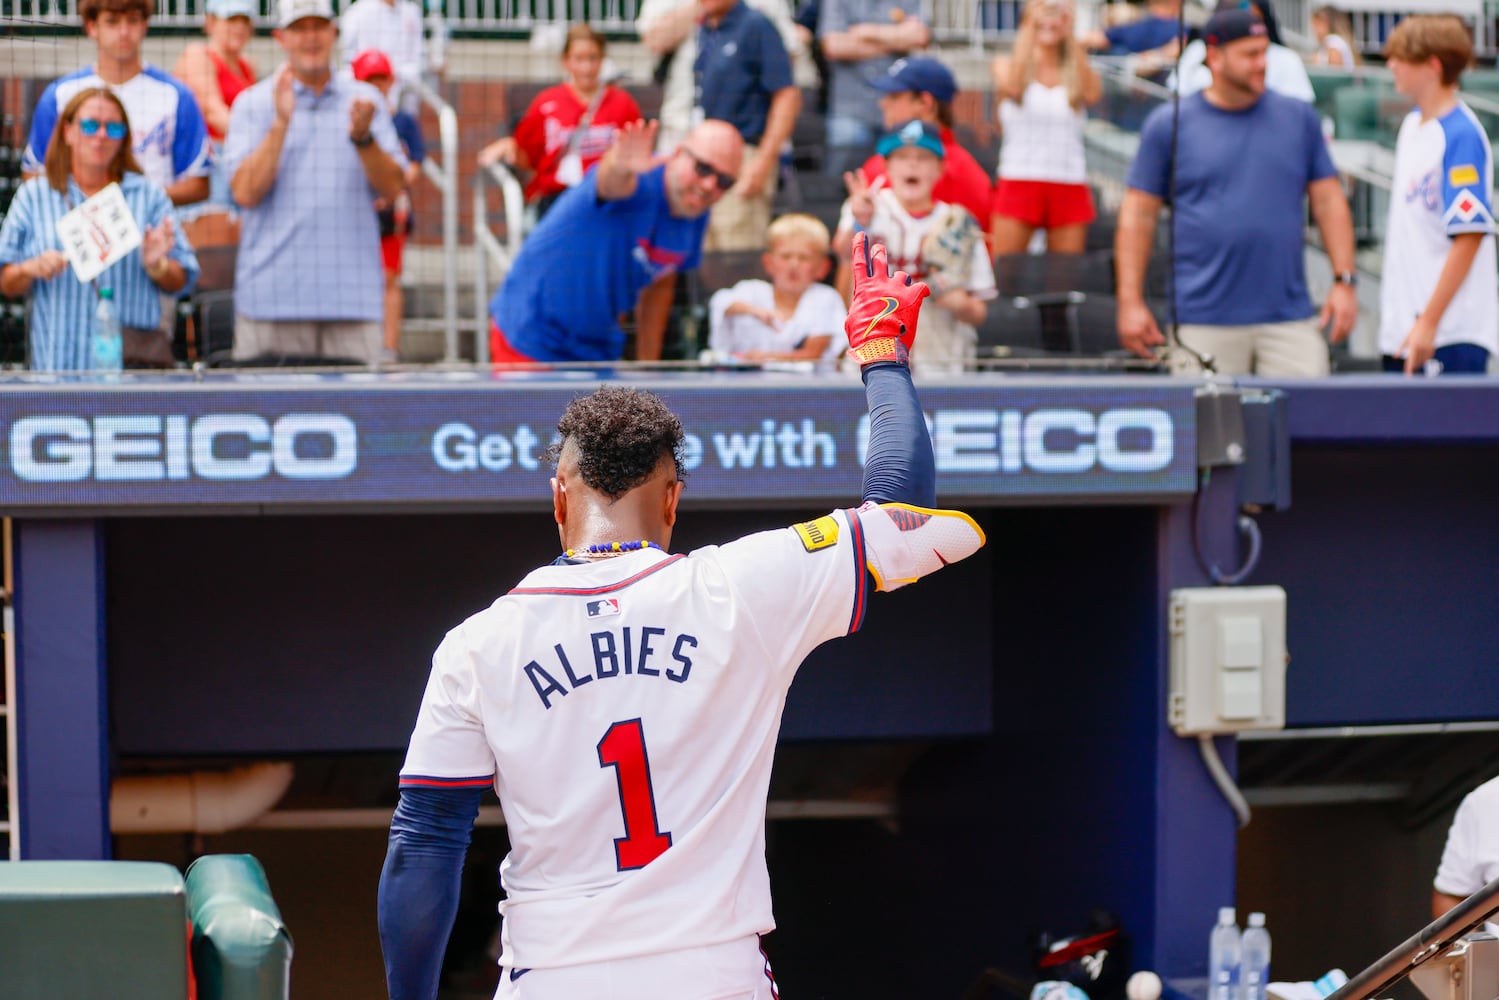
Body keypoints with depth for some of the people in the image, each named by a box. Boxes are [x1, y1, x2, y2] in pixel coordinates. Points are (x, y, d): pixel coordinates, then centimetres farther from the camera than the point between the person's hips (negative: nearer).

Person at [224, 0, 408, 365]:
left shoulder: (366, 100, 14)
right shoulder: (253, 104, 8)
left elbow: (392, 188, 5)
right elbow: (245, 192, -4)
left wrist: (362, 136, -12)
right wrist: (281, 122, -11)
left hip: (352, 296, 1)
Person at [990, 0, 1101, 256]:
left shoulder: (1077, 73, 11)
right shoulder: (1005, 64, 9)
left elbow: (1092, 94, -12)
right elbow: (1011, 86, -14)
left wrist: (1069, 33, -11)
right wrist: (1030, 27, -11)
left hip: (1070, 189, 1)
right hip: (1018, 184, -1)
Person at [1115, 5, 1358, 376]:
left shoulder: (1299, 118, 10)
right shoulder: (1169, 124, 4)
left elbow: (1329, 202, 12)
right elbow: (1138, 214, 4)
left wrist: (1344, 281, 2)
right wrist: (1130, 301, -2)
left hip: (1289, 318, 2)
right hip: (1203, 324, -2)